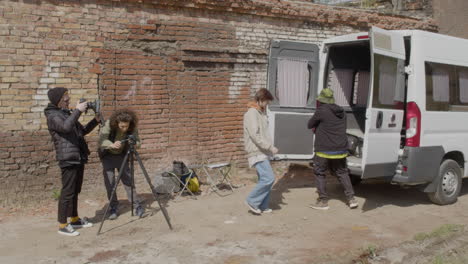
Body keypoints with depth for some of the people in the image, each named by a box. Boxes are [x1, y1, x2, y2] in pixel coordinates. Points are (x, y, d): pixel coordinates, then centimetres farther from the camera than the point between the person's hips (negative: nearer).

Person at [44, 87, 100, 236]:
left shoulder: (67, 113, 19)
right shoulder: (53, 116, -8)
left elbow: (83, 131, 24)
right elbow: (66, 127, -29)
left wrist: (96, 120, 11)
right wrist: (78, 110, -23)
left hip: (78, 158, 9)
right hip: (67, 159, -9)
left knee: (75, 191, 15)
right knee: (67, 192, -6)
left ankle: (75, 220, 26)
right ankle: (62, 225, 1)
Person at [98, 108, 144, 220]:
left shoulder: (132, 128, -18)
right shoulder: (108, 125, -26)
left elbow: (138, 141, -14)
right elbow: (101, 140, -33)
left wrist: (135, 144, -38)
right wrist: (112, 145, -52)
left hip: (122, 155, 1)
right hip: (108, 155, -1)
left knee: (128, 180, -3)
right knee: (109, 182, -5)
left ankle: (137, 206, 4)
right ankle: (114, 208, 9)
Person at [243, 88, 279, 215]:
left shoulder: (261, 113, 16)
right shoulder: (251, 114, -13)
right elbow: (255, 136, -21)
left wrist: (270, 147, 9)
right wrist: (270, 147, -20)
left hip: (263, 152, 9)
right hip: (257, 152, -9)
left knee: (265, 179, 10)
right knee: (269, 178, -14)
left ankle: (262, 206, 17)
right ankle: (252, 201, -1)